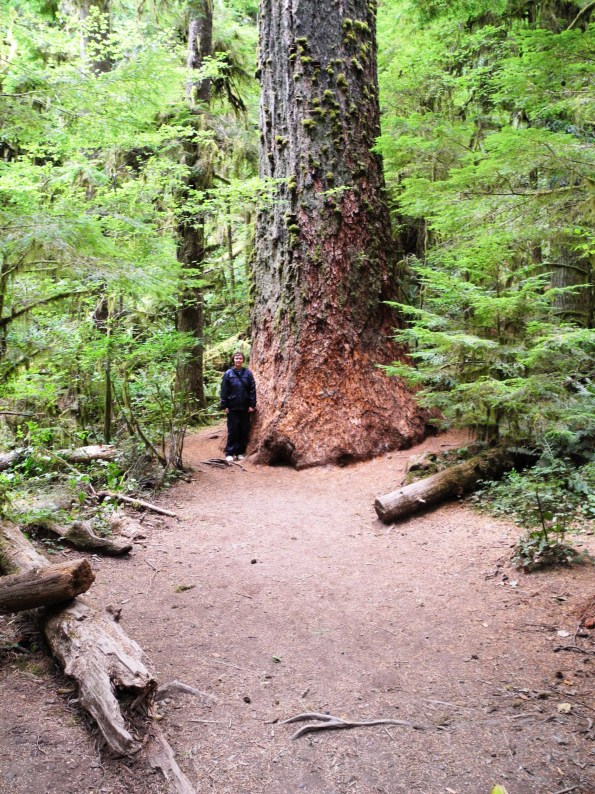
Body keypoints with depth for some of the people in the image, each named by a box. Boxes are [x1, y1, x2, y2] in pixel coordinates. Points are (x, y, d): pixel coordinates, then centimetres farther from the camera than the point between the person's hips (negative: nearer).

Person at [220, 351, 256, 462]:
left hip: (245, 408, 1)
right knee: (232, 431, 2)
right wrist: (224, 406, -4)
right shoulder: (228, 373, 0)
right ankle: (229, 453, 8)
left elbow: (252, 389, 1)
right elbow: (224, 390, -1)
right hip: (232, 407, -1)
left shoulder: (248, 373, 2)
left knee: (244, 431, 6)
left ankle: (240, 452, 16)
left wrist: (252, 405, -4)